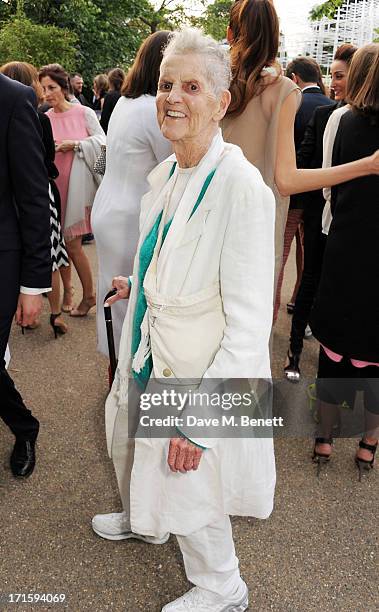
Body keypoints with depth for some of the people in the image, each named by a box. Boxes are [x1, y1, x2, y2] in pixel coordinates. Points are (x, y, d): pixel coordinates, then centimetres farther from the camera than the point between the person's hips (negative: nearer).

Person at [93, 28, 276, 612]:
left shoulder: (241, 186, -26)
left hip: (201, 375, -8)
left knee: (188, 494, 13)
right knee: (132, 452, 30)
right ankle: (140, 521, 64)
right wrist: (138, 284, 23)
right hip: (149, 358, 8)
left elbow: (248, 326, -25)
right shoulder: (166, 172, 0)